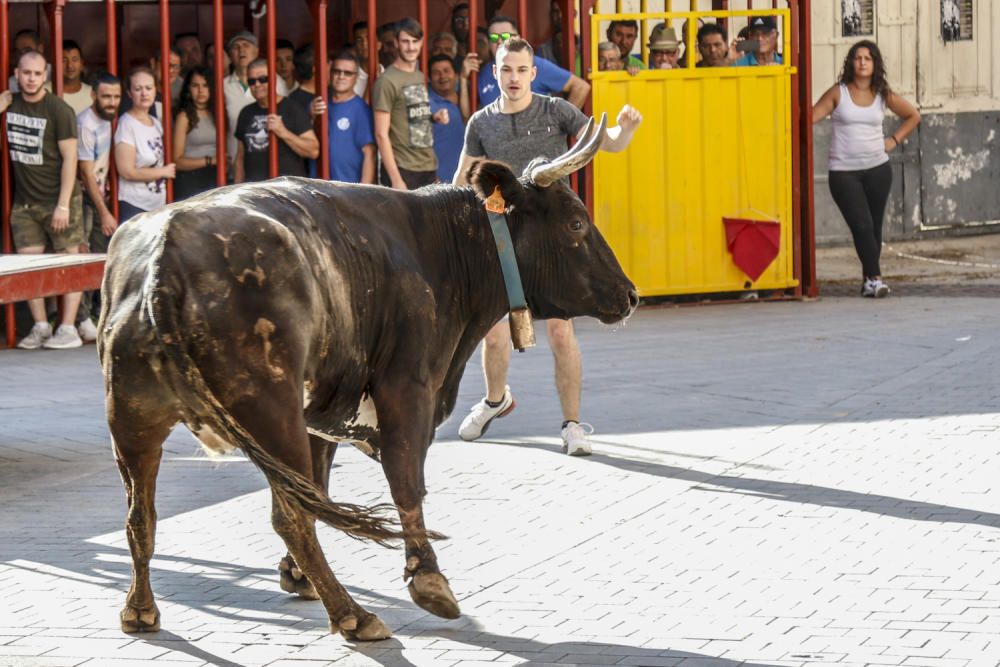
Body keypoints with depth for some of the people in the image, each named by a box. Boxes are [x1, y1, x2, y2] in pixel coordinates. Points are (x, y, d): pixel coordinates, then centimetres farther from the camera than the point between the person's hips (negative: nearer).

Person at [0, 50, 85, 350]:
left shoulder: (58, 110, -10)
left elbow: (69, 158, -11)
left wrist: (63, 205, -16)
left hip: (58, 201, -5)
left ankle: (68, 329, 0)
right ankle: (40, 327, 12)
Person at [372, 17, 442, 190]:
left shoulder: (419, 76, 14)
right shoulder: (387, 81, -9)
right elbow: (381, 134, -13)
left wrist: (434, 118, 4)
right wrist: (396, 179, -17)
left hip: (429, 168, 7)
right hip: (403, 170, -7)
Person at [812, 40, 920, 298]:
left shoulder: (883, 95, 5)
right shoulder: (838, 93, -2)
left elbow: (913, 116, 18)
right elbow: (812, 117, -7)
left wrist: (895, 140, 8)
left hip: (877, 169, 3)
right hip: (843, 171, -3)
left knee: (874, 226, 5)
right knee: (861, 225, -13)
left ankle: (868, 280, 12)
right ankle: (874, 277, -11)